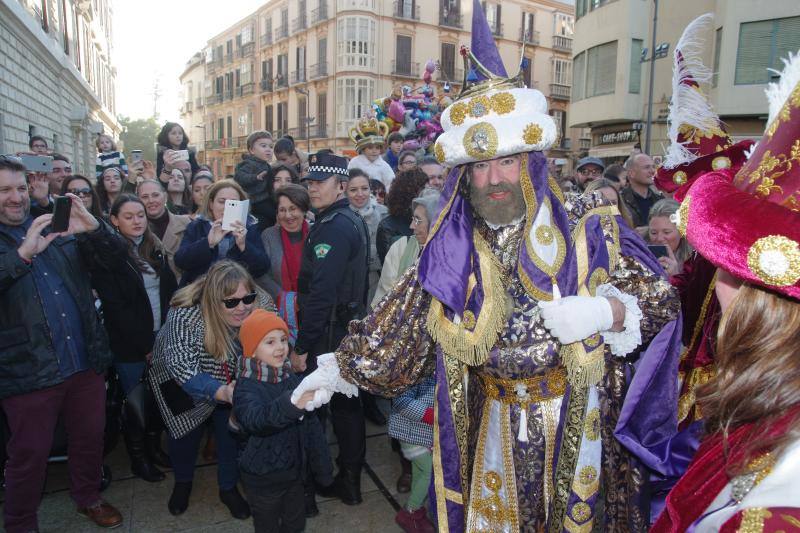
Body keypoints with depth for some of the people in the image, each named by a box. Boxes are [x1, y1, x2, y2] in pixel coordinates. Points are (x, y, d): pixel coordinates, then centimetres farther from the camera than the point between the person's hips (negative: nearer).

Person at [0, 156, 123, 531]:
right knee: (30, 454, 11)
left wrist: (95, 228, -19)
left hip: (86, 361, 4)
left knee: (90, 437, 18)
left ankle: (88, 497, 40)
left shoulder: (58, 229, 7)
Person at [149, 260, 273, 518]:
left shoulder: (262, 306, -28)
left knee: (232, 431, 6)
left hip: (231, 381, 2)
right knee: (188, 430, 13)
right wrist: (221, 392, -52)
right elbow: (183, 368, -40)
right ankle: (182, 483, 44)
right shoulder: (186, 316, -39)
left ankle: (229, 488, 32)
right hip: (183, 380, -2)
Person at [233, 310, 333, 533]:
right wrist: (290, 404, -61)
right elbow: (255, 420, -43)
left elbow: (311, 425, 5)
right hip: (263, 480, -5)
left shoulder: (292, 379, -4)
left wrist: (323, 469, 8)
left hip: (294, 472, 5)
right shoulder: (246, 388, -21)